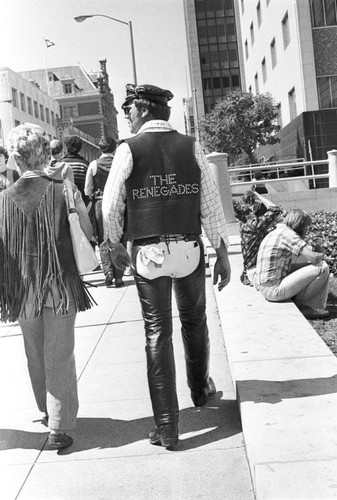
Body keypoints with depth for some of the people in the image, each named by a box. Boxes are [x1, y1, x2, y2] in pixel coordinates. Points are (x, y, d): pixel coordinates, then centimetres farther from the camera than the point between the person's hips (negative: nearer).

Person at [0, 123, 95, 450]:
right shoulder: (64, 192, -11)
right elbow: (88, 234, -5)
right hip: (61, 285, -2)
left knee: (35, 357, 20)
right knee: (60, 357, 8)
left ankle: (48, 409, 39)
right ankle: (59, 428, 10)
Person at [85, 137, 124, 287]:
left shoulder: (94, 164, -3)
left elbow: (87, 190, 0)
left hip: (100, 203, 0)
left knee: (103, 240, 11)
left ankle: (108, 271, -7)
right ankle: (118, 277, 9)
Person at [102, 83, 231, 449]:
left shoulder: (129, 149, -4)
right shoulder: (191, 147, 2)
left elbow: (111, 205, -1)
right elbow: (210, 203, -1)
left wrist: (114, 244, 16)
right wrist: (222, 252, 4)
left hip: (148, 254, -2)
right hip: (189, 250, 2)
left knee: (157, 335, 5)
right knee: (194, 322, 22)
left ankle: (166, 426, 8)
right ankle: (200, 390, 44)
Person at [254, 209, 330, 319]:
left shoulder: (275, 232, 14)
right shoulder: (288, 234, -15)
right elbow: (313, 258, -21)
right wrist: (321, 255, 3)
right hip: (275, 290, -10)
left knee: (308, 266, 23)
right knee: (322, 267, -8)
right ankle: (301, 304, 6)